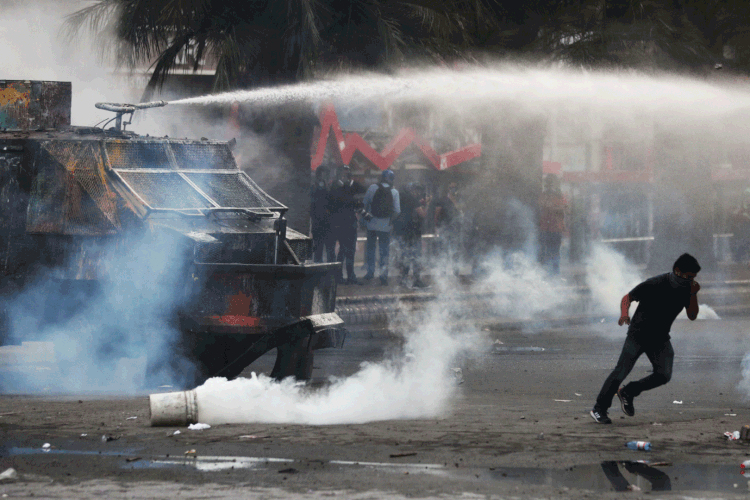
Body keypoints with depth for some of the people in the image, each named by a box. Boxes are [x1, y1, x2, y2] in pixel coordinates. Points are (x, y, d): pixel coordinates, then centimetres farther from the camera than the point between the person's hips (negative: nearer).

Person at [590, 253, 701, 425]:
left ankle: (628, 392, 11)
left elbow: (692, 316, 0)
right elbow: (628, 297, -11)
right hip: (638, 334, -5)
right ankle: (599, 409, -7)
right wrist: (624, 314, -32)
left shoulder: (686, 289, -3)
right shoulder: (655, 284, -19)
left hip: (660, 339, 5)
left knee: (664, 375, -11)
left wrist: (694, 294, -17)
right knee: (622, 370, -16)